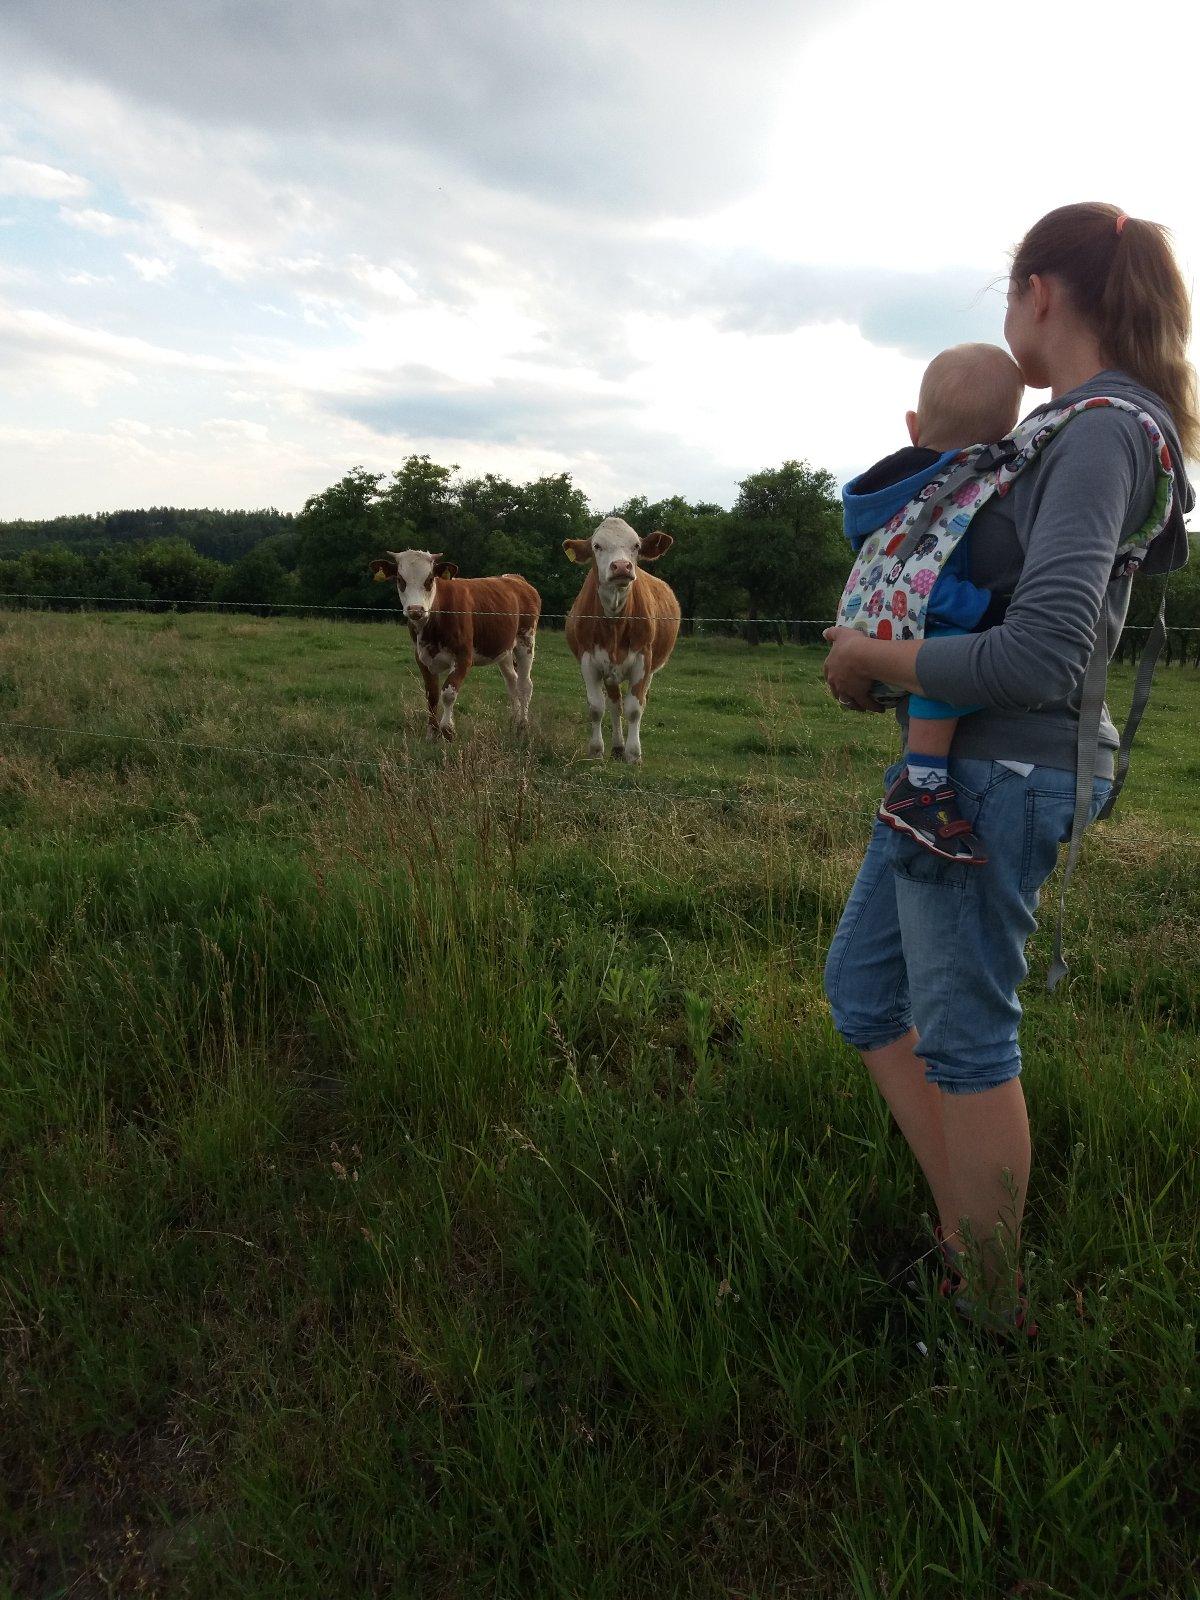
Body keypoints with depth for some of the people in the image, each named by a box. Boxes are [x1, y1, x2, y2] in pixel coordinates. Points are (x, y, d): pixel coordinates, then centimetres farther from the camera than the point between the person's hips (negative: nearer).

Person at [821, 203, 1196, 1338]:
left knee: (963, 1036, 4)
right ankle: (961, 1234, 31)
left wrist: (874, 659, -15)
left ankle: (991, 1302, 26)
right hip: (948, 762, 10)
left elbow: (1038, 654, -28)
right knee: (863, 987, 17)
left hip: (999, 773, -10)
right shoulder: (1068, 426, 13)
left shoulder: (1102, 432, -16)